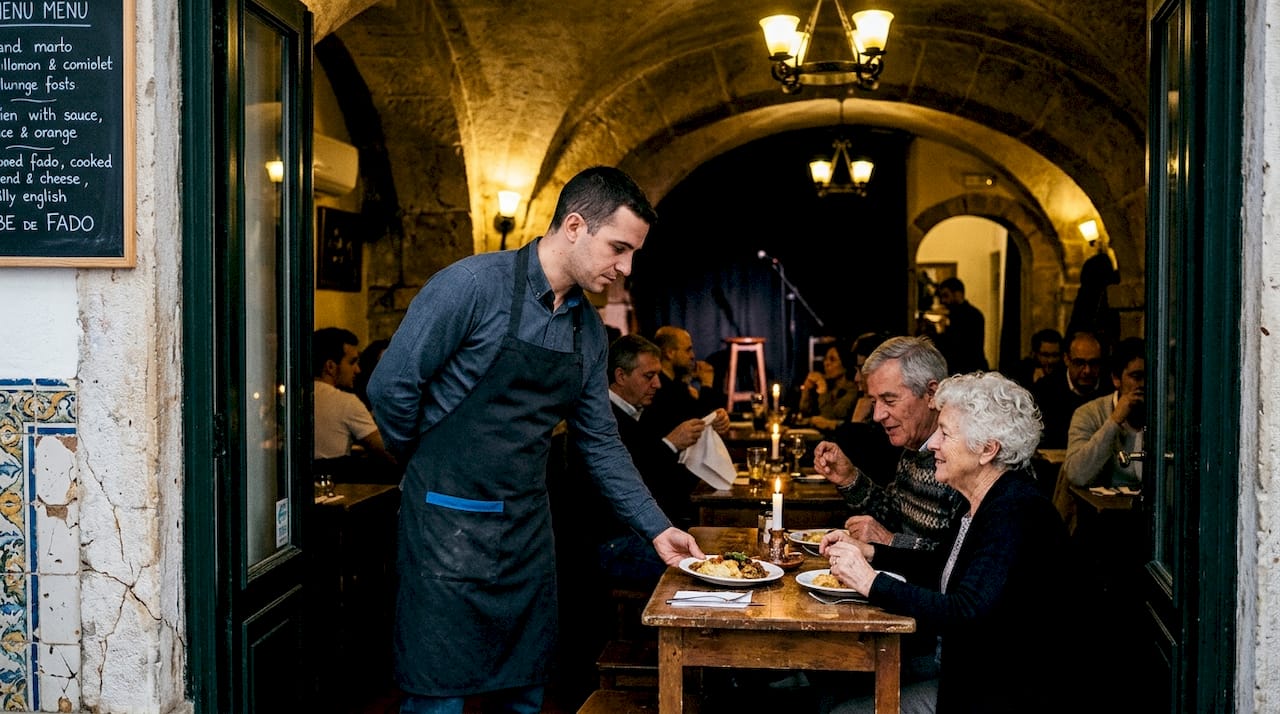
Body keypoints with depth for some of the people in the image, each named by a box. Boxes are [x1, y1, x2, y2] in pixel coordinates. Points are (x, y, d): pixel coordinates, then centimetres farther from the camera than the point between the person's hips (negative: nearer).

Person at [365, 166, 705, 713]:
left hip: (528, 527, 7)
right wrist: (430, 468, 2)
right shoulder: (474, 284, -15)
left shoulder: (589, 329, 8)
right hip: (450, 523, -6)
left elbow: (599, 441, 15)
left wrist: (656, 528, 10)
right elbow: (391, 387, -13)